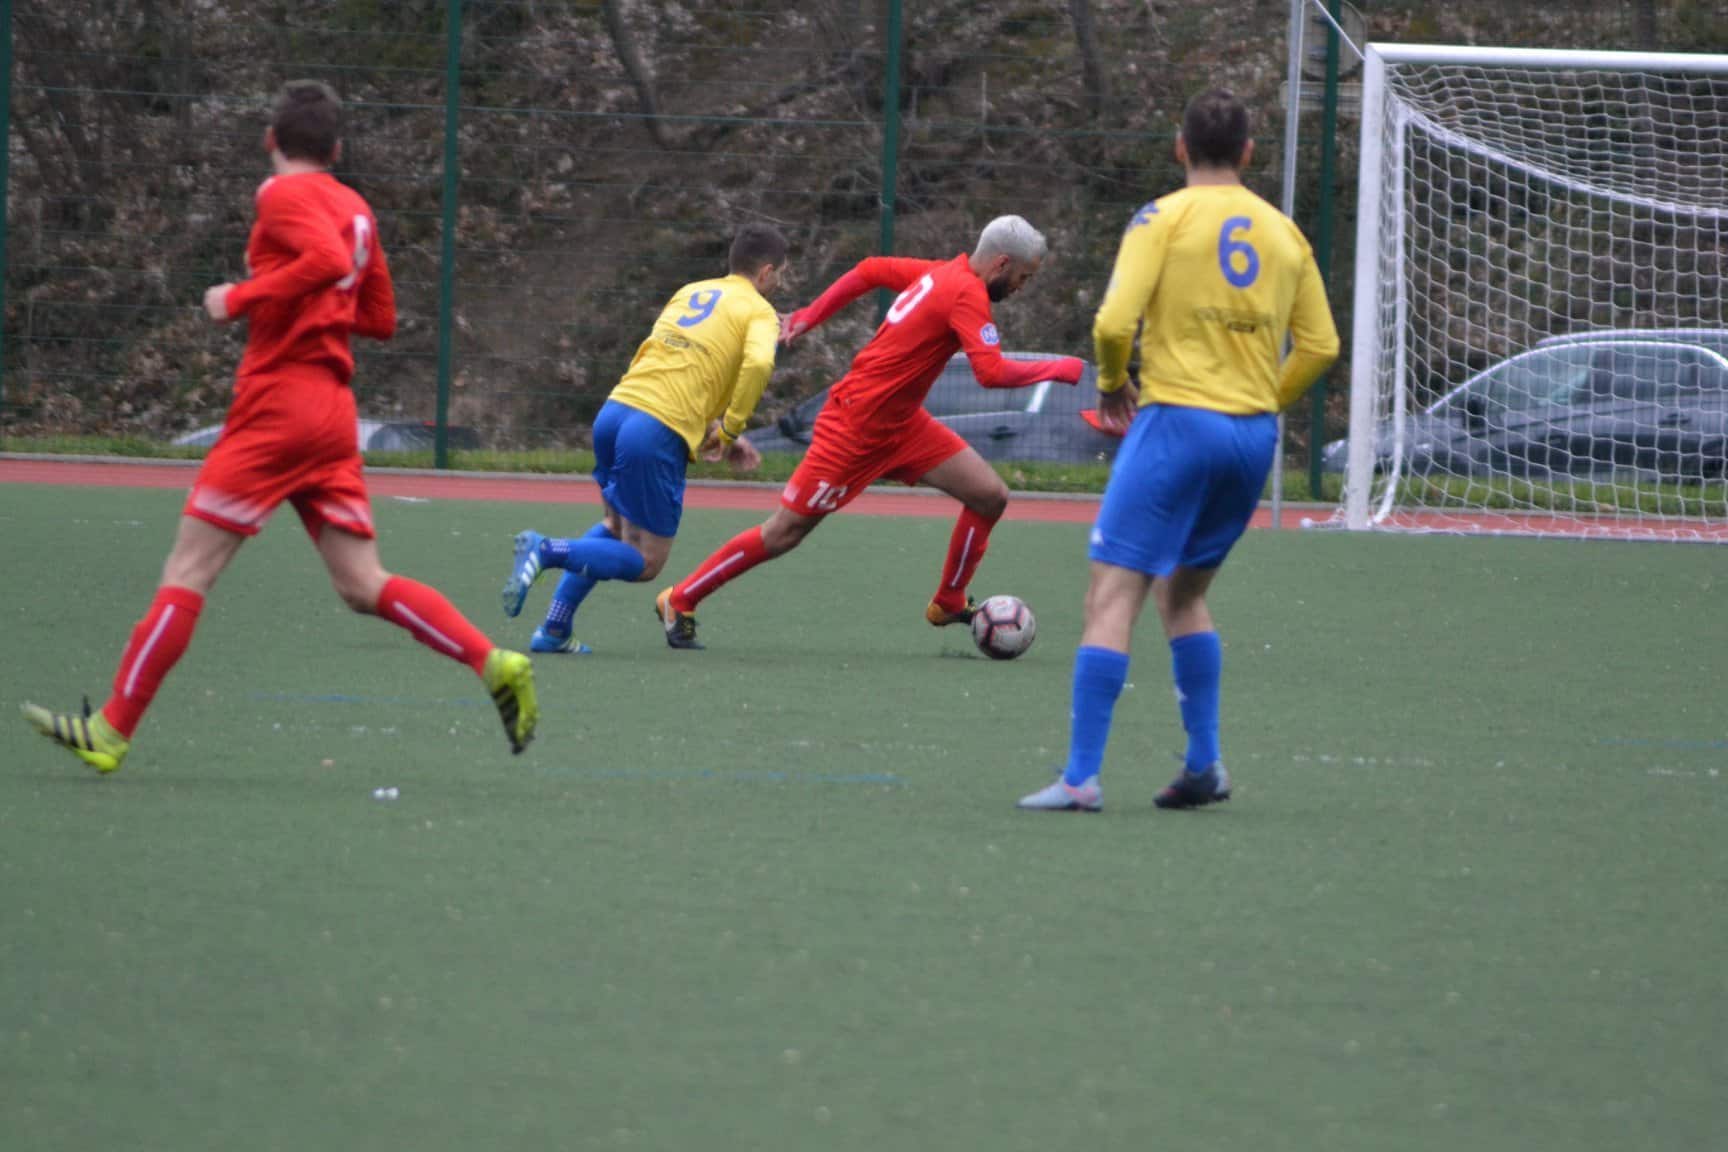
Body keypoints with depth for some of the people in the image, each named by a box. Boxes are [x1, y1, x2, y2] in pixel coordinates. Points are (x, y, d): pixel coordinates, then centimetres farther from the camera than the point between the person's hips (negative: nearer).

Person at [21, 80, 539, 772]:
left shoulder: (284, 196, -7)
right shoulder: (354, 208, 16)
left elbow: (328, 258, -26)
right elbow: (380, 317, 21)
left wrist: (241, 298, -17)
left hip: (278, 403, -8)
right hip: (334, 411, 8)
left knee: (188, 569, -5)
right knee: (363, 586, 7)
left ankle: (112, 731, -4)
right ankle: (494, 663, -7)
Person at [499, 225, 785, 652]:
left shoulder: (688, 292, 24)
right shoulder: (759, 311, 4)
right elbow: (758, 363, -16)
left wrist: (713, 430, 21)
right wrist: (729, 432, -6)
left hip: (616, 409, 7)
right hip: (660, 433, -7)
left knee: (616, 526, 29)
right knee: (645, 562, 4)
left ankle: (555, 628, 16)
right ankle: (548, 551, -19)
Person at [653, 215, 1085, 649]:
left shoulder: (940, 273, 5)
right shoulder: (967, 294, -21)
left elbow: (869, 271, 16)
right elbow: (992, 373, -31)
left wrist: (809, 316, 18)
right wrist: (1055, 369, -18)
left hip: (900, 423, 9)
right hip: (856, 429, -9)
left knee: (990, 496, 1)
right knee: (784, 533, -1)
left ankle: (949, 604, 17)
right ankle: (679, 601, 13)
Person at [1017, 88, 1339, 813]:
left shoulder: (1164, 219, -4)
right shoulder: (1284, 232, 11)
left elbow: (1115, 323, -13)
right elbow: (1320, 345, 12)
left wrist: (1111, 383, 6)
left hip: (1177, 421, -6)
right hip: (1255, 433, 6)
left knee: (1112, 596, -5)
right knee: (1183, 594, 22)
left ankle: (1081, 777, -12)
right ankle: (1204, 765, 15)